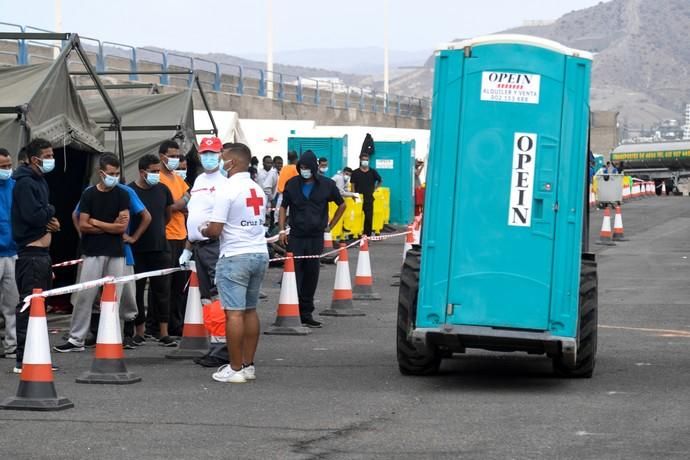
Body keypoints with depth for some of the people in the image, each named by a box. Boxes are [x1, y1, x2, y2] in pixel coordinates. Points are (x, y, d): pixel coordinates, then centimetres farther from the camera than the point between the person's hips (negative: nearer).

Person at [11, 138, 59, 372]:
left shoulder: (40, 182, 17)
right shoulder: (25, 183, -13)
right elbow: (33, 215, -23)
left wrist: (51, 221, 0)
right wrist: (51, 212, -4)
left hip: (42, 253, 10)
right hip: (30, 254, -10)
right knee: (29, 307, -10)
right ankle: (23, 360, -10)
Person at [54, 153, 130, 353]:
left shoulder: (122, 195, 4)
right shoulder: (89, 195, 3)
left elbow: (122, 226, -6)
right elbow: (83, 225, -3)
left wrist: (96, 222, -4)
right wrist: (110, 226, -4)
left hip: (116, 253, 1)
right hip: (93, 253, -1)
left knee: (113, 297, 1)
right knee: (84, 295, -2)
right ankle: (76, 339, 3)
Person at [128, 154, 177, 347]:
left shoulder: (162, 190, 6)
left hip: (160, 249, 3)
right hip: (137, 250, -3)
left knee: (162, 290, 2)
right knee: (137, 290, 3)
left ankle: (164, 333, 4)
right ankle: (139, 331, 13)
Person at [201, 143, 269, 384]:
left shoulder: (228, 189, -13)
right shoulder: (258, 190, 11)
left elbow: (215, 230, -16)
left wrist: (203, 231, 7)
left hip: (235, 256, -8)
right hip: (259, 253, 8)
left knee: (234, 312, -5)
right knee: (250, 310, 14)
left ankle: (236, 369, -5)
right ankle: (248, 365, 17)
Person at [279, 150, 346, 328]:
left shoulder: (326, 185, 3)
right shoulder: (292, 184, 4)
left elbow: (342, 205, 15)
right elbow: (283, 207, 11)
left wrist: (330, 226, 10)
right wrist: (282, 230, 0)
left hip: (316, 238, 1)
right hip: (296, 237, -1)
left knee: (311, 276, 6)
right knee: (294, 275, -5)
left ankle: (306, 313, 14)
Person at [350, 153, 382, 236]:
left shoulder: (372, 172, 6)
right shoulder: (355, 172, 0)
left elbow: (380, 181, 20)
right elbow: (353, 185, -1)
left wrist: (374, 188, 9)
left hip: (369, 198, 2)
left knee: (369, 217, 1)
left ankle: (368, 234, 7)